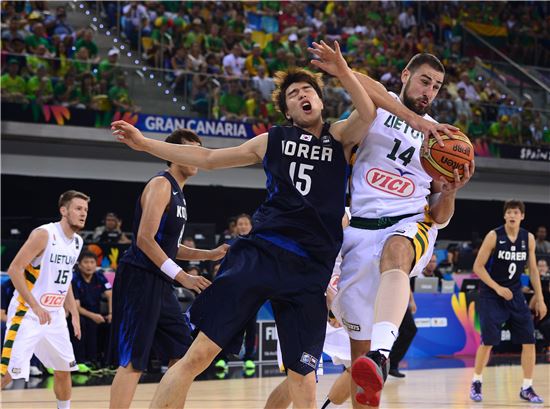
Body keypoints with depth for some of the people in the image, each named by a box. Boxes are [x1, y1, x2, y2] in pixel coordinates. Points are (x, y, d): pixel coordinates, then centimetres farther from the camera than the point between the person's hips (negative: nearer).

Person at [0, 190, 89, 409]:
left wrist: (74, 314, 15)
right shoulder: (44, 234, -15)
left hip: (55, 315, 8)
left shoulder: (77, 242, 10)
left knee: (64, 370, 13)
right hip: (28, 313, -8)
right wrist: (36, 307, -23)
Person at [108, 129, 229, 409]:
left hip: (159, 283, 10)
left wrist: (209, 254, 17)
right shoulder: (161, 185, -11)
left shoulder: (177, 192, 19)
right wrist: (182, 276, -22)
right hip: (139, 279, -10)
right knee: (133, 362, -12)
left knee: (183, 354, 10)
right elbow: (145, 240, -20)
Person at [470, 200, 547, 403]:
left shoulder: (528, 238, 1)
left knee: (529, 341, -3)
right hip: (491, 295, -4)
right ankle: (476, 383, 8)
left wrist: (539, 298, 6)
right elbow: (478, 267, -11)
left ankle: (527, 388, 8)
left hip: (515, 295, 4)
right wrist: (498, 288, -19)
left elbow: (533, 269, 10)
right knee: (488, 341, -11)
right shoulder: (494, 236, -12)